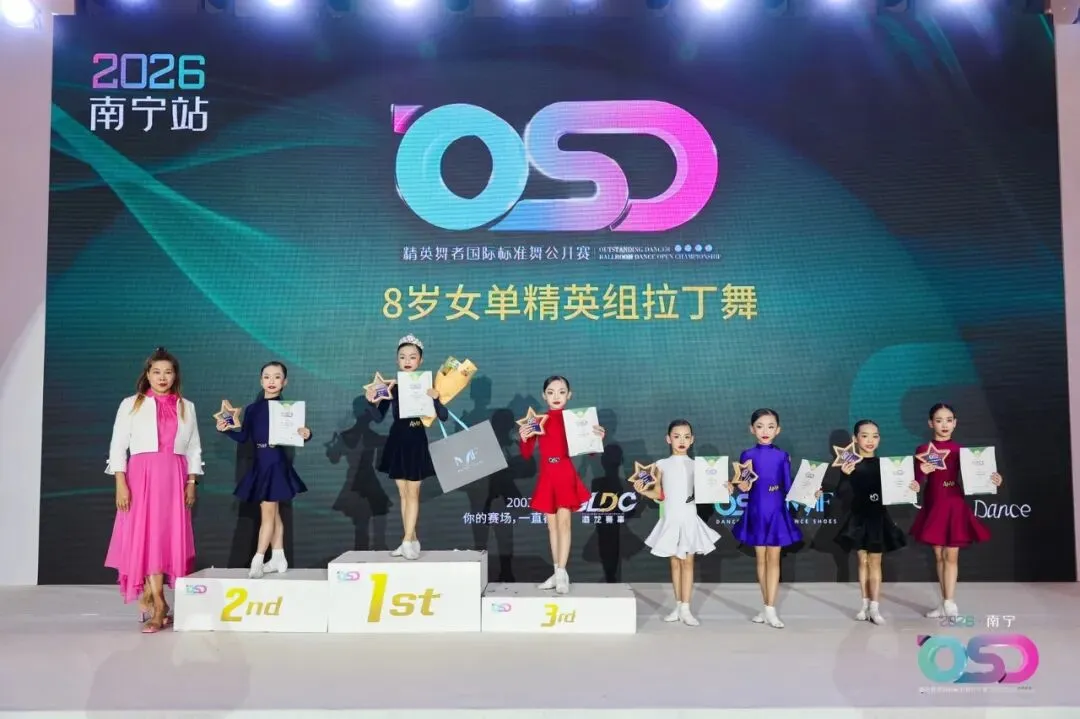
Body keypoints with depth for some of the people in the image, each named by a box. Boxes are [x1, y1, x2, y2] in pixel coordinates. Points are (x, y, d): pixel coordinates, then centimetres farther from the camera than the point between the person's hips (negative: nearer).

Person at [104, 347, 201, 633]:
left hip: (175, 478, 3)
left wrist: (192, 482, 4)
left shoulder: (186, 407, 12)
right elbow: (118, 446, 1)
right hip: (141, 476, -2)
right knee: (145, 535, -7)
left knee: (170, 536, 0)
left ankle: (149, 596, 13)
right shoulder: (131, 404, 5)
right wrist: (120, 483, -8)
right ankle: (158, 605, -4)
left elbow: (194, 449, 12)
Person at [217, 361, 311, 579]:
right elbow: (243, 437, 9)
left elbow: (297, 434, -5)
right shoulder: (252, 409, 7)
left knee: (267, 513, -3)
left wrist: (306, 434, -27)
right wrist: (226, 429, -7)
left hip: (277, 462, -5)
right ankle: (278, 558, 21)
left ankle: (257, 561, 3)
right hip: (259, 463, 5)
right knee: (273, 512, 13)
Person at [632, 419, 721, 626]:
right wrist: (643, 491, -15)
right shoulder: (662, 465, 2)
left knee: (687, 562, 0)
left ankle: (685, 608, 0)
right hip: (670, 520, 1)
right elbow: (659, 495, 2)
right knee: (675, 562, 7)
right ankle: (679, 605, 15)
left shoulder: (696, 465, 2)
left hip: (689, 520, -1)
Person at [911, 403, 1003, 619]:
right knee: (939, 556, 8)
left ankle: (950, 603, -6)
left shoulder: (960, 450, 2)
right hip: (933, 507, 1)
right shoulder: (922, 450, 0)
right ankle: (945, 603, 16)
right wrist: (916, 484, -27)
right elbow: (918, 482, -5)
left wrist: (991, 480, -19)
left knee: (951, 555, -4)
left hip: (955, 507, -1)